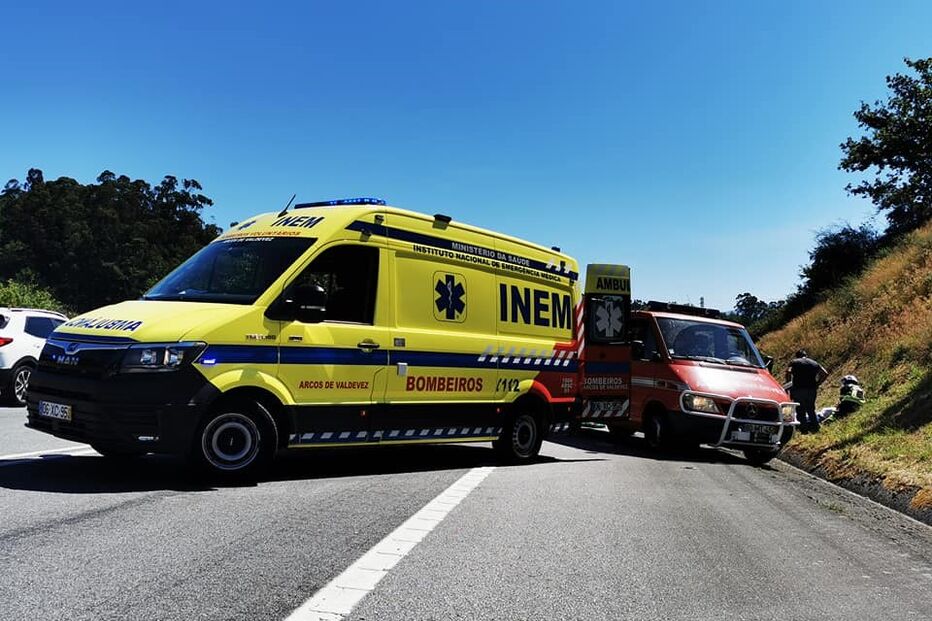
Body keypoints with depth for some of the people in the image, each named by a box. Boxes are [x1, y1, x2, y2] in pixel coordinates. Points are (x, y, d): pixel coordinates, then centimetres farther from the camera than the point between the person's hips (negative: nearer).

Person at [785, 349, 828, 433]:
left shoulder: (794, 362, 8)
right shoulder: (814, 363, 17)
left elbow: (788, 372, -11)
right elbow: (825, 373, 6)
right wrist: (817, 383, 10)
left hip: (798, 389, -3)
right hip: (812, 389, 3)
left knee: (800, 410, 5)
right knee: (811, 409, 21)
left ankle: (804, 428, 2)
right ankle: (815, 425, 17)